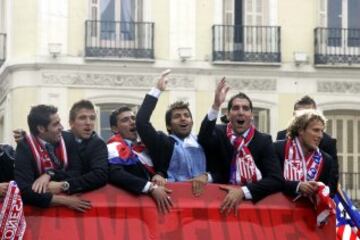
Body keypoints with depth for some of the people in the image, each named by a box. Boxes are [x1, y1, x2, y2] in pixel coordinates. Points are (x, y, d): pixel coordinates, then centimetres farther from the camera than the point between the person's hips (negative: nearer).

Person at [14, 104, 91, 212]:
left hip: (68, 196, 2)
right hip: (41, 207, -2)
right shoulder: (25, 147, -12)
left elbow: (76, 173, -2)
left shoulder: (67, 140, -1)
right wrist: (64, 200, -28)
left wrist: (50, 174, -19)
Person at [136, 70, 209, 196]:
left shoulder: (202, 143, 19)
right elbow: (141, 122, -5)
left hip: (202, 195, 3)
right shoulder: (164, 143, 9)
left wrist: (207, 176, -5)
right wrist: (157, 90, 1)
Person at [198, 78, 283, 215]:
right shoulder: (218, 134, 4)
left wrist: (243, 191, -22)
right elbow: (204, 140, -20)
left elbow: (276, 180, -8)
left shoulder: (263, 141, 3)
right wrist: (216, 106, -32)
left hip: (254, 201, 0)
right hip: (222, 197, 0)